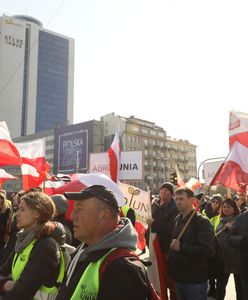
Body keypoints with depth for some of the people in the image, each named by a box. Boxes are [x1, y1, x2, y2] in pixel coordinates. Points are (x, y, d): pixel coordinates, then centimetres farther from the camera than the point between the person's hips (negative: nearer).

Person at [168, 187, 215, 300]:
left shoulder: (202, 222, -14)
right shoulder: (177, 220, 9)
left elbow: (208, 251, -24)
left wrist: (181, 247, -23)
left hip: (195, 281, -7)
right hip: (178, 278, 7)